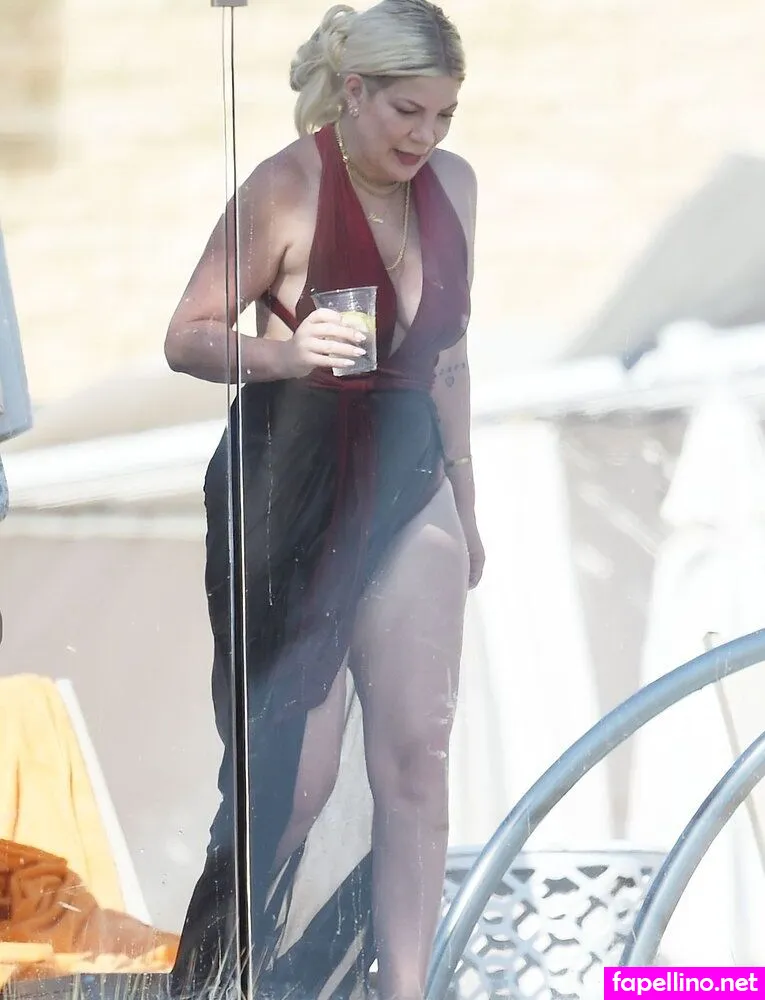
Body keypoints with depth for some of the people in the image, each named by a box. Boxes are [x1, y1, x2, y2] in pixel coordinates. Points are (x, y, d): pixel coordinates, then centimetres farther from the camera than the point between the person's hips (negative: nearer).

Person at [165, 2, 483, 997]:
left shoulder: (450, 185, 5)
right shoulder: (289, 188, -14)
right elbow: (187, 336, -12)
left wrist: (464, 502, 20)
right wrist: (283, 355, -31)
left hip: (409, 492, 6)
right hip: (292, 500, -6)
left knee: (415, 757, 0)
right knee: (301, 772, -4)